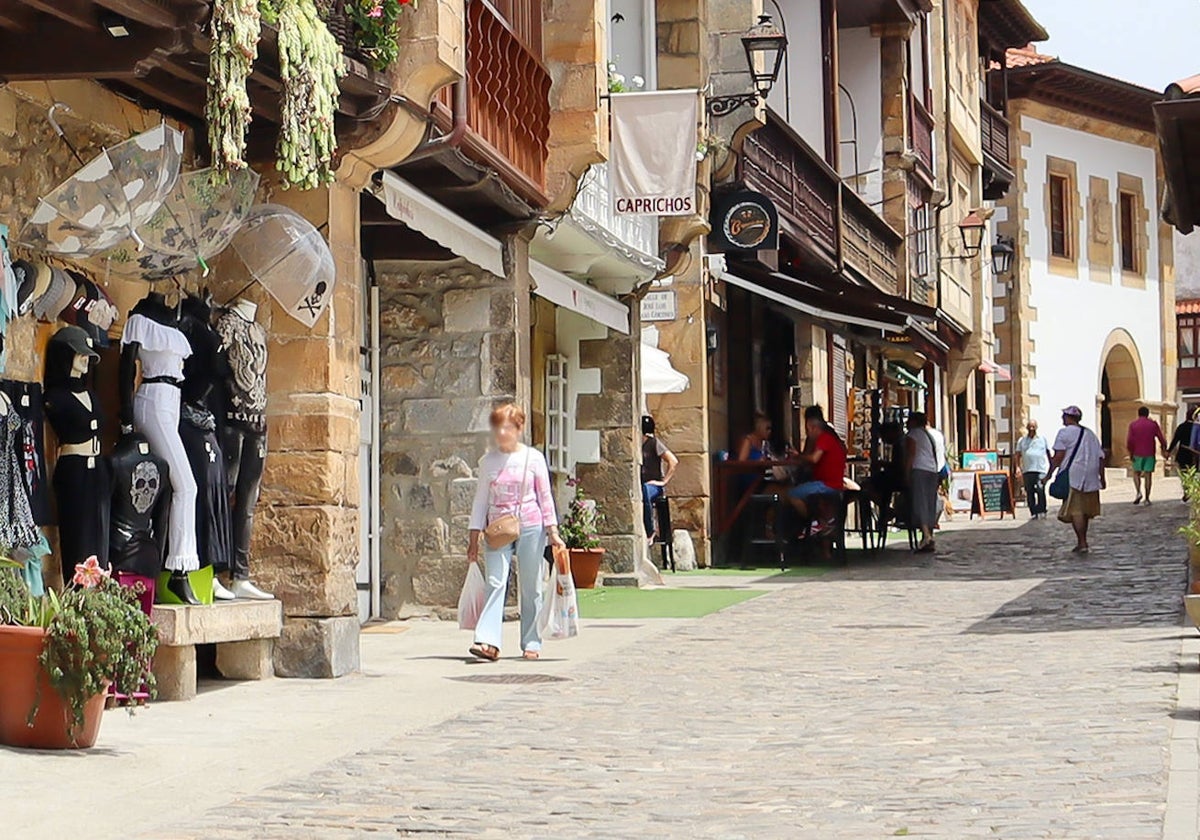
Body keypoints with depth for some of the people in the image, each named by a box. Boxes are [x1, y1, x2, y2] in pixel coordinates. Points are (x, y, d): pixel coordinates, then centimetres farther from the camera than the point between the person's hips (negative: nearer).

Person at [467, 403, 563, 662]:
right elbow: (481, 499, 13)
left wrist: (552, 532, 1)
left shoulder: (533, 458, 3)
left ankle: (531, 643, 11)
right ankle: (488, 642, -21)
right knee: (495, 583, -13)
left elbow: (545, 495, 6)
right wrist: (474, 536, 9)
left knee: (531, 587, 3)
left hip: (530, 527, -1)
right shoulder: (487, 461, 8)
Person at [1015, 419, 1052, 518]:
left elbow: (1049, 454, 16)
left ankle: (1042, 511, -11)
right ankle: (1033, 512, 6)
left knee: (1041, 491, -16)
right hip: (1027, 470, 2)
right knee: (1029, 492, 0)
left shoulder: (1043, 439, 13)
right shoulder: (1022, 441, 14)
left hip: (1041, 470, -2)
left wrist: (1051, 467, 10)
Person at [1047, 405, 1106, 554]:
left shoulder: (1065, 432, -3)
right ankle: (1081, 542, 23)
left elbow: (1059, 456, -10)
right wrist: (1102, 478, 18)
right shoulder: (1090, 434, 17)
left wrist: (1049, 473, -5)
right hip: (1090, 478, 7)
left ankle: (1082, 543, -16)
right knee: (1085, 511, 15)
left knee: (1075, 511, -8)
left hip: (1073, 476, -7)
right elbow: (1101, 457, 15)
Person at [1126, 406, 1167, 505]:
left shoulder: (1133, 425, -2)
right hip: (1150, 454, 0)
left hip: (1137, 453, 0)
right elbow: (1161, 438, -2)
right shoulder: (1153, 424, 0)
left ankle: (1138, 492, -11)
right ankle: (1147, 498, 2)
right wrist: (1164, 450, 9)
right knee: (1148, 475, 4)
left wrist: (1130, 452, 2)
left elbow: (1129, 440, -7)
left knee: (1136, 473, 12)